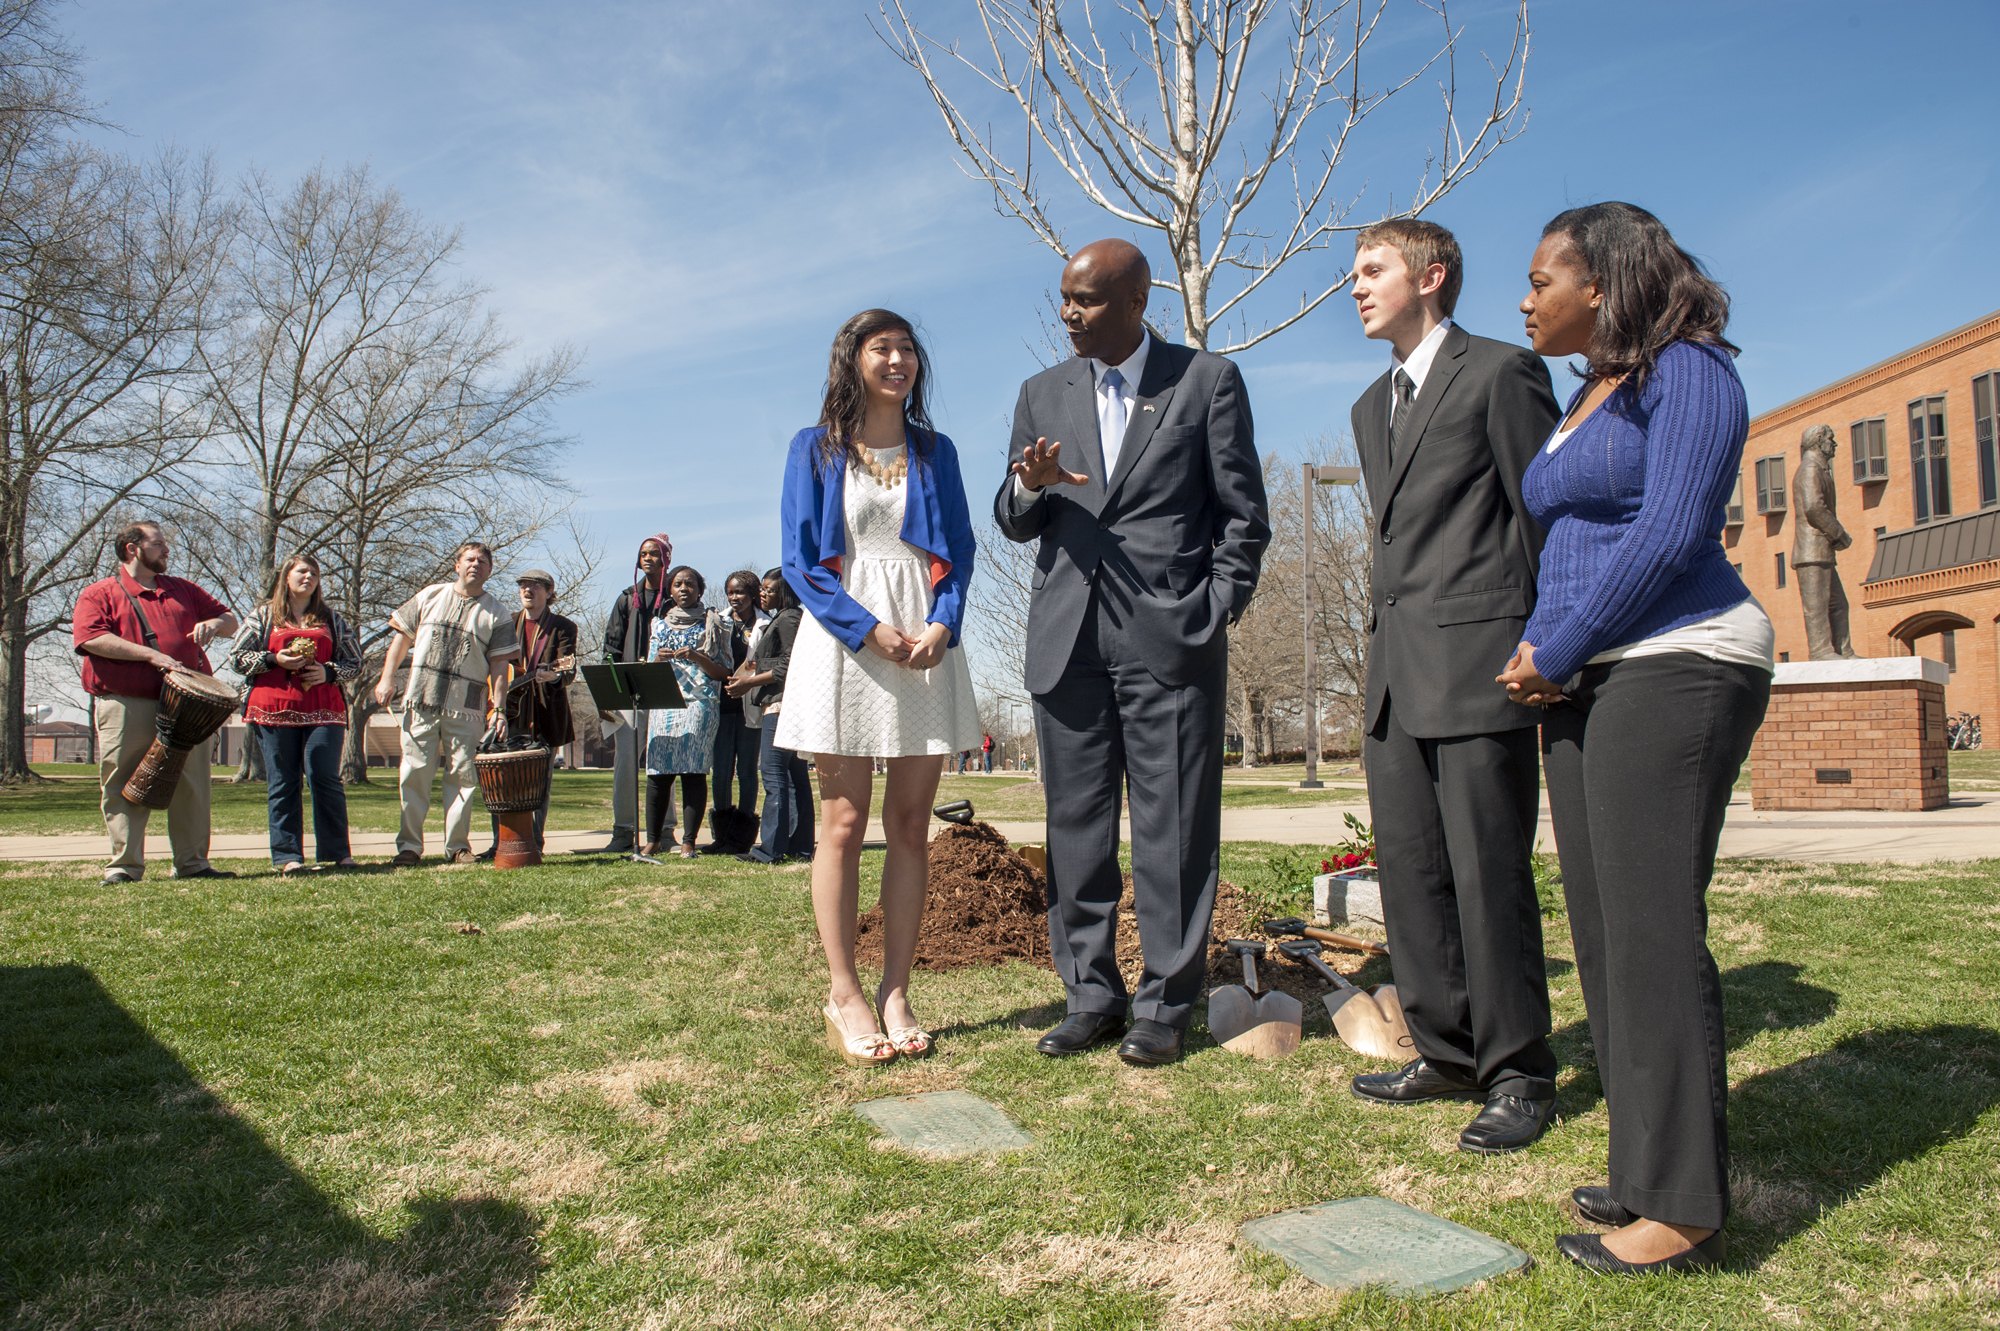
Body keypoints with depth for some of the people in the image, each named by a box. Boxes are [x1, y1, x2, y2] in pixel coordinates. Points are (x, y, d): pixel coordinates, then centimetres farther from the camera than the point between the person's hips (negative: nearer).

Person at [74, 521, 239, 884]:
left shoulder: (183, 591, 21)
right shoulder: (98, 594, 7)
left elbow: (230, 620, 25)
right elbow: (90, 638, -10)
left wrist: (214, 623, 0)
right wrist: (151, 655, -17)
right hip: (125, 706, -3)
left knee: (191, 786, 3)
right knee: (123, 787, -1)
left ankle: (193, 862, 9)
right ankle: (124, 866, 5)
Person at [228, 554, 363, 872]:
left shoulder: (332, 619, 18)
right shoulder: (264, 616, 14)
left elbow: (355, 664, 16)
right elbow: (236, 658, 9)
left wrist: (328, 672, -5)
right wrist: (275, 660, -7)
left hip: (323, 711, 0)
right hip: (275, 709, 0)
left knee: (325, 778, -7)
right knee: (283, 784, 1)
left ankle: (338, 852, -2)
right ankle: (288, 856, 4)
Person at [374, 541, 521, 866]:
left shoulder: (496, 615, 4)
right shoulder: (430, 596, 10)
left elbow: (500, 664, 0)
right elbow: (403, 635, 14)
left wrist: (498, 708, -8)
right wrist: (387, 678, 5)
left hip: (466, 708, -1)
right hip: (420, 703, 1)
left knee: (462, 775, 1)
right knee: (414, 772, 1)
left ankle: (458, 845, 11)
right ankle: (409, 845, 8)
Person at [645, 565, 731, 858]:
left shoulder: (712, 623, 10)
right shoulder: (660, 625, 21)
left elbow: (723, 672, 4)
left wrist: (697, 658, -12)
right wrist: (658, 659, -2)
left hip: (700, 702, -3)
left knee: (693, 770, -11)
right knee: (657, 771, -6)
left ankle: (689, 842, -9)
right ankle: (652, 840, -1)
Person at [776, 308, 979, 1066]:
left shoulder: (936, 452, 15)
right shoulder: (816, 449, 8)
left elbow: (960, 551, 10)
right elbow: (800, 559, 0)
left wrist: (941, 626, -9)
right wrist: (871, 629, -13)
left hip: (927, 644, 3)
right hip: (845, 640, -2)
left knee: (910, 824, 1)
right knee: (844, 822, -3)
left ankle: (895, 994, 7)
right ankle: (844, 996, 4)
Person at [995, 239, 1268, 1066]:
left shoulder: (1208, 381, 5)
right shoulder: (1042, 394, 15)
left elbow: (1244, 516, 5)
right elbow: (1014, 524, 15)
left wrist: (1214, 614, -4)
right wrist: (1030, 485, -8)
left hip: (1169, 641, -3)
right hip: (1068, 641, 4)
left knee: (1172, 829, 0)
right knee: (1076, 827, 6)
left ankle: (1165, 1006, 12)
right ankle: (1090, 996, 17)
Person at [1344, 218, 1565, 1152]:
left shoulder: (1502, 372, -1)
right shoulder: (1373, 406, 22)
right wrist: (1382, 655, 17)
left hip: (1479, 661, -7)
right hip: (1396, 672, 8)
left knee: (1489, 872, -3)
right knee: (1408, 869, 8)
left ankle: (1519, 1073, 11)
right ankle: (1447, 1050, 22)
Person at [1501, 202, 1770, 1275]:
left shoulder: (1685, 372, -5)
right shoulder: (1582, 401, 22)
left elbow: (1669, 532, -15)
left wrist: (1557, 652, -12)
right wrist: (1537, 654, 6)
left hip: (1673, 665, -9)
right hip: (1585, 683, 9)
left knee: (1651, 926, -10)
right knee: (1603, 930, 7)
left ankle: (1681, 1208, -2)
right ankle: (1648, 1168, 17)